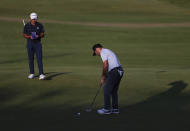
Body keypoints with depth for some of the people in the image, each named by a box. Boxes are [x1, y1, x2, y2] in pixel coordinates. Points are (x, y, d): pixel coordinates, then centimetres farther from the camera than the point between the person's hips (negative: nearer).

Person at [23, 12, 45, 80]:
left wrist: (38, 36, -19)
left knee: (39, 58, -11)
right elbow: (25, 35, 2)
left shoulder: (40, 25, 0)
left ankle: (41, 74, -16)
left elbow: (42, 34, 3)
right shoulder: (27, 26, -1)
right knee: (30, 59, 7)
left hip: (38, 43, -1)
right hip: (30, 43, 1)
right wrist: (30, 36, -18)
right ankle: (32, 73, 22)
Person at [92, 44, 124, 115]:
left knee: (106, 90, -1)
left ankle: (107, 109, 1)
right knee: (114, 91, 16)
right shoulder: (108, 51, 26)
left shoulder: (103, 52, -5)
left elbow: (105, 65, -15)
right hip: (119, 71, 9)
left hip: (114, 72, -9)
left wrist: (103, 77, -3)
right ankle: (115, 108, 19)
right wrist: (105, 78, 24)